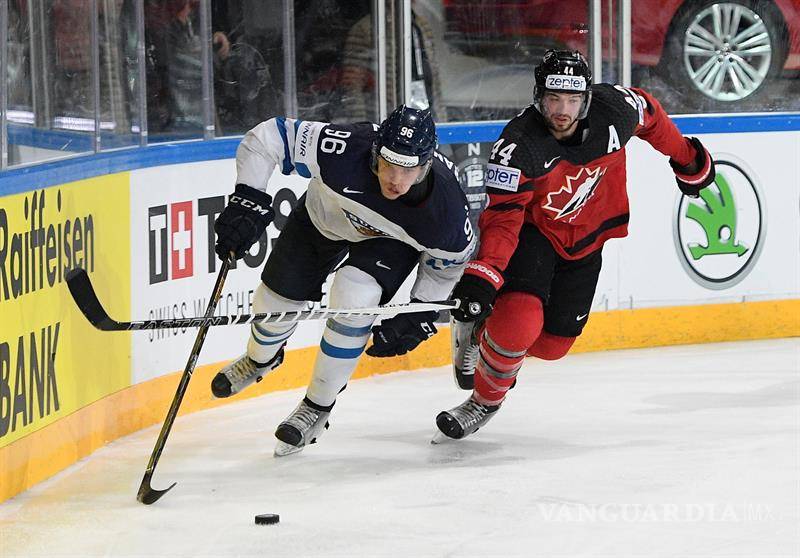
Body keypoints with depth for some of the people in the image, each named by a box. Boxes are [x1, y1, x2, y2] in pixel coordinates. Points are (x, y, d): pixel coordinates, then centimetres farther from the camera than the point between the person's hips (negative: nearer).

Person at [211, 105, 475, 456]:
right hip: (323, 216, 2)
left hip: (391, 242, -1)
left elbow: (449, 260, -14)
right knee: (277, 297, 8)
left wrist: (420, 317, -16)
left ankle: (318, 406, -2)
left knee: (353, 300, -25)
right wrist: (247, 201, -39)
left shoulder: (445, 206, -37)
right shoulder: (341, 151, -43)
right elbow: (266, 138, -32)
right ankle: (260, 360, 47)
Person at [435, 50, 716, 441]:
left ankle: (485, 334, 30)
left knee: (553, 343, 1)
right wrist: (481, 277, -42)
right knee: (519, 321, -26)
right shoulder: (518, 146, -29)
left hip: (585, 239, 4)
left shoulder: (614, 109, -21)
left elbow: (649, 115, 4)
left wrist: (686, 159, 15)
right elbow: (503, 219, -29)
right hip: (532, 230, -4)